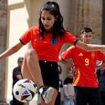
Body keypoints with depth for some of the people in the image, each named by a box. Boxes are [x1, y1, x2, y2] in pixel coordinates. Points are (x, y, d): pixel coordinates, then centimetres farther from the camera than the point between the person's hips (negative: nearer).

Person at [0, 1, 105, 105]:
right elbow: (16, 47, 11)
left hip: (51, 72, 1)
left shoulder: (62, 35, 4)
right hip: (32, 72, -1)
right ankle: (42, 89, -40)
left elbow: (85, 46, 0)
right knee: (30, 52, -32)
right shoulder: (33, 31, 4)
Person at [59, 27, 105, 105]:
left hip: (94, 85, 3)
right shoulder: (74, 49, -1)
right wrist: (71, 66, 0)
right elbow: (61, 58, 5)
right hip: (80, 84, -3)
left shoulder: (96, 50, 6)